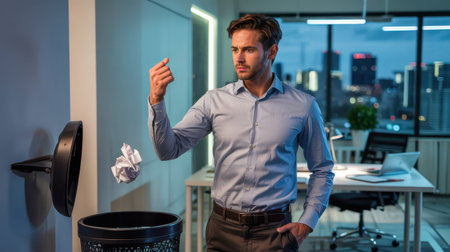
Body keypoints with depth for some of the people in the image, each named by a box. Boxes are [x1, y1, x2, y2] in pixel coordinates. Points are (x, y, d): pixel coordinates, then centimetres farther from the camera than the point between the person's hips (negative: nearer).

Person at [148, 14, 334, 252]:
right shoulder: (214, 101, 0)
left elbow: (322, 169, 9)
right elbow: (168, 149, -8)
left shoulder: (302, 106, -1)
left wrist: (307, 223, 0)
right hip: (223, 230, 2)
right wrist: (156, 99, -21)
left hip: (274, 232, -1)